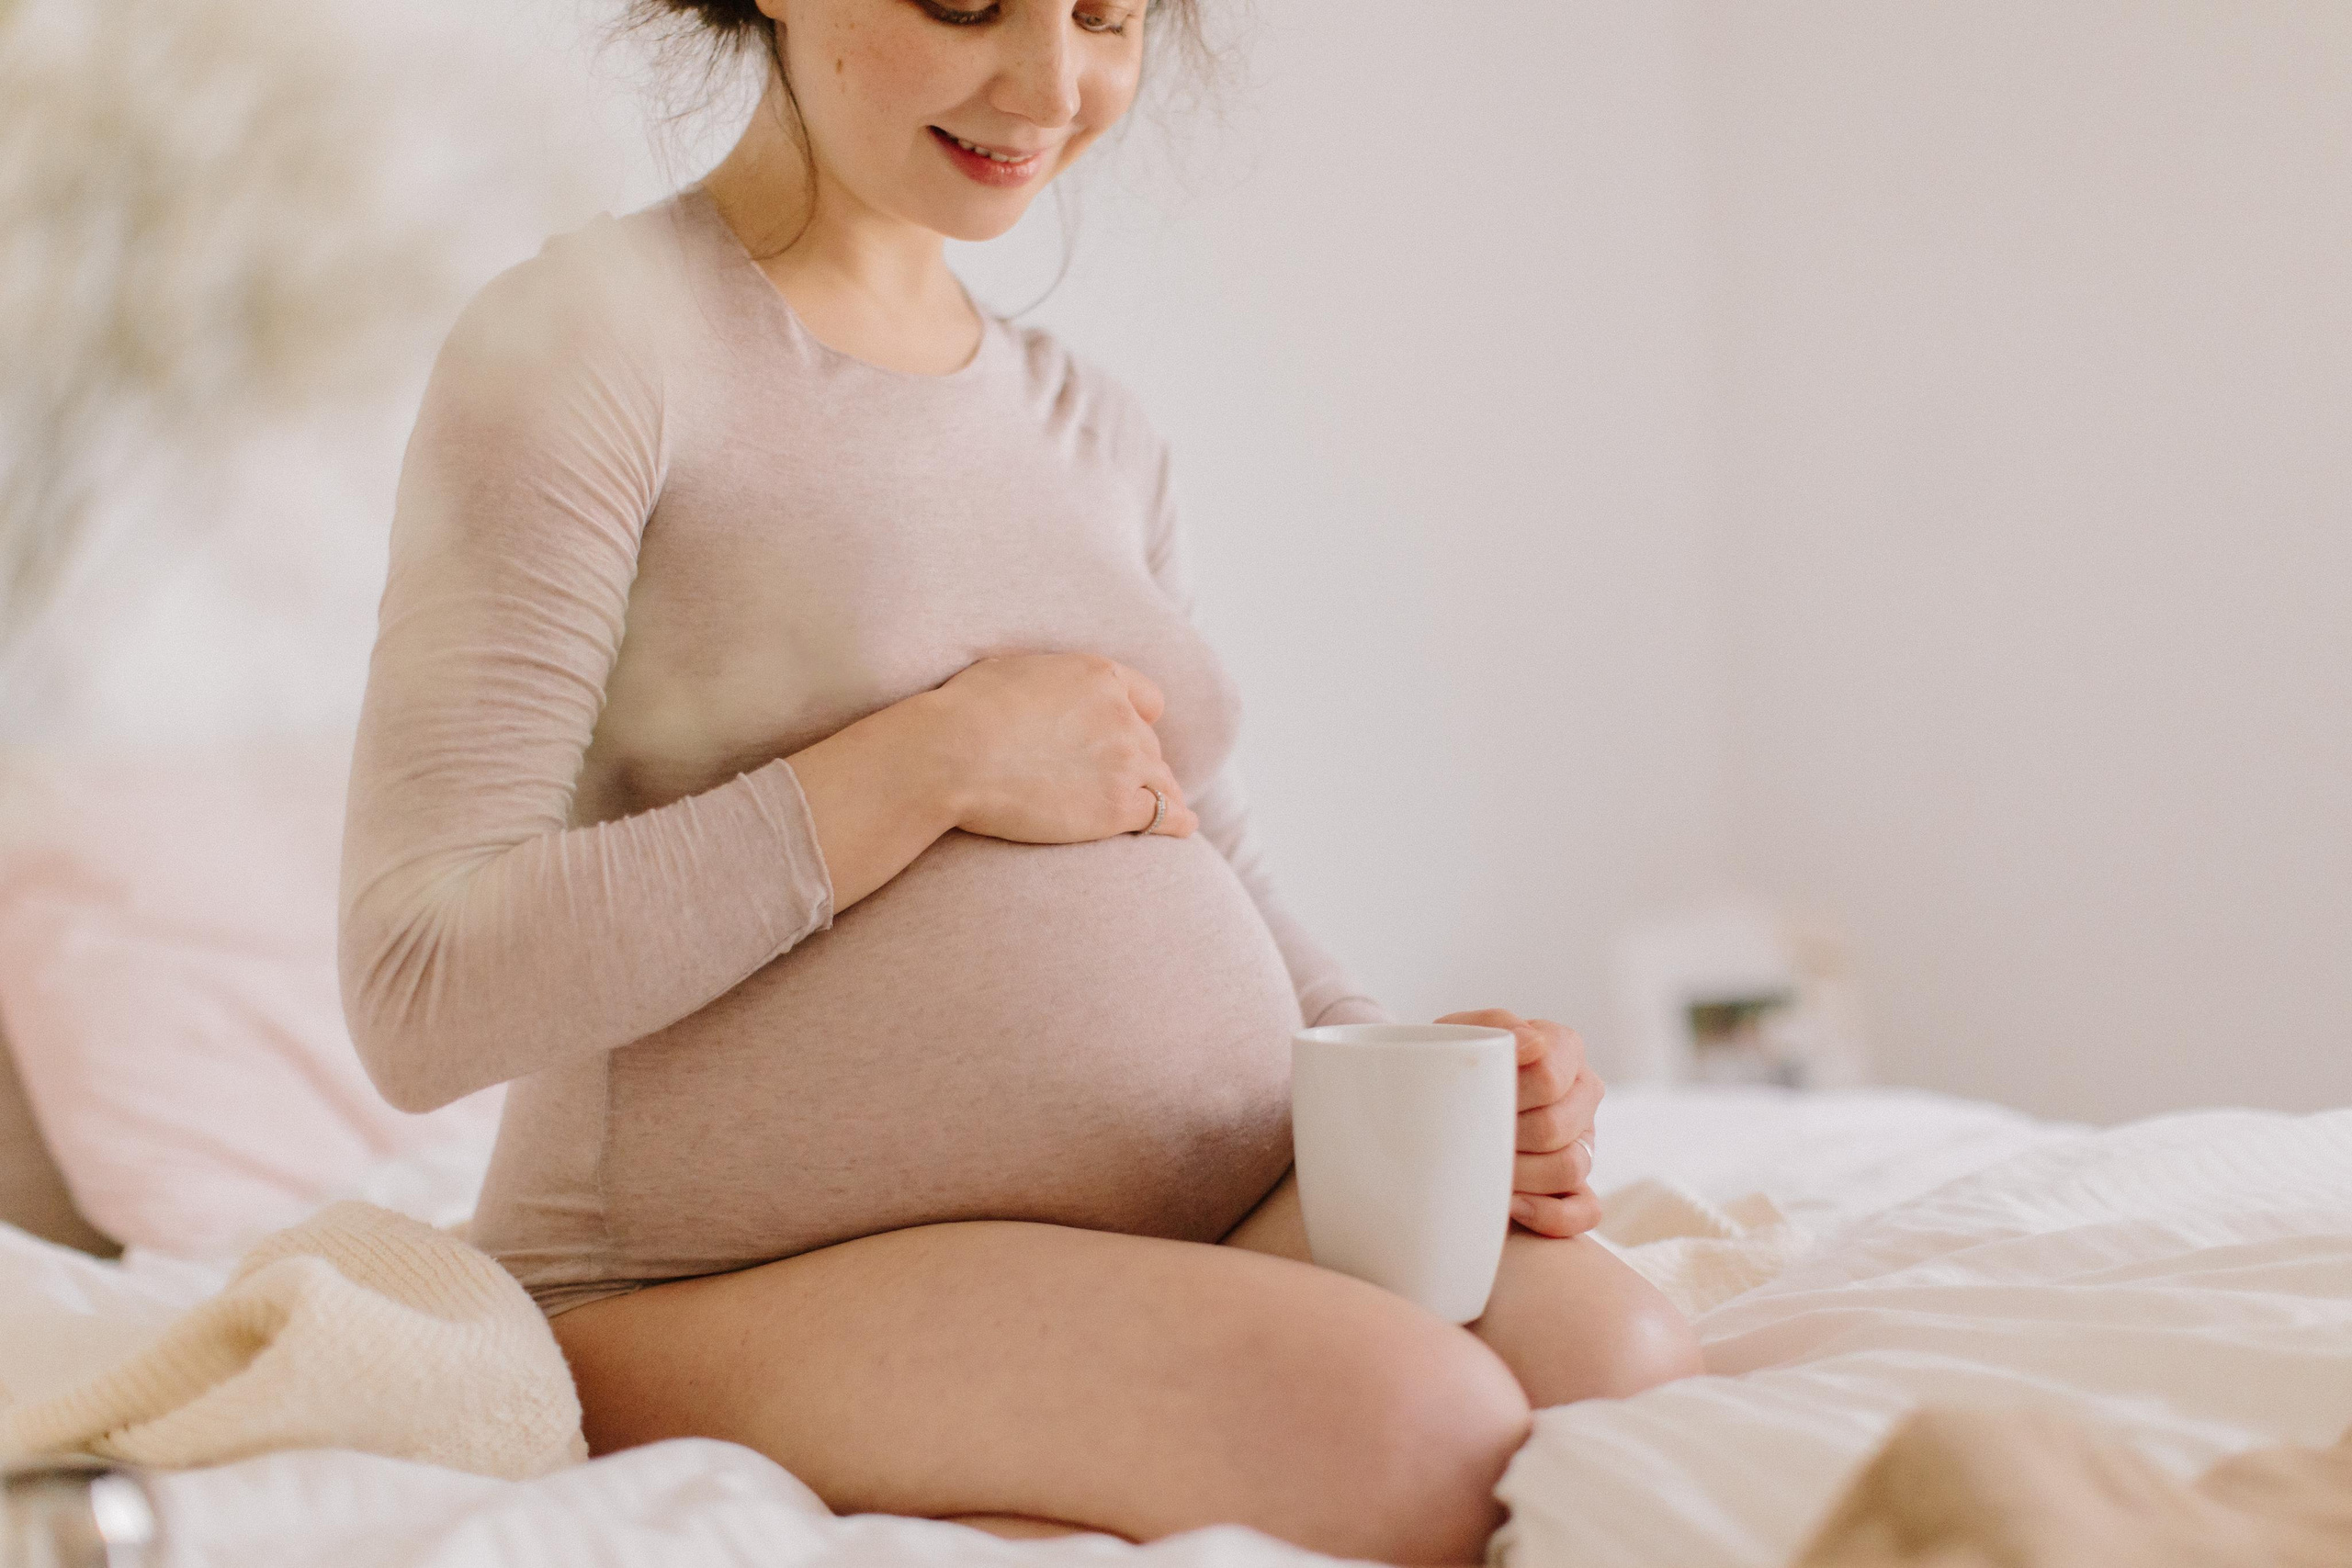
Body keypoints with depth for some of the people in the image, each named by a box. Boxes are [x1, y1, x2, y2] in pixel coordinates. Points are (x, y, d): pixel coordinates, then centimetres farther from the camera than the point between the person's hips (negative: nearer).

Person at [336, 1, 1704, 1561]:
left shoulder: (1096, 431, 17)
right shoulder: (589, 344, -6)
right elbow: (422, 996, -15)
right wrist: (932, 764, -16)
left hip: (1202, 1228, 7)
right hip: (735, 1303, -7)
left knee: (1621, 1356, -22)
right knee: (1414, 1428, -30)